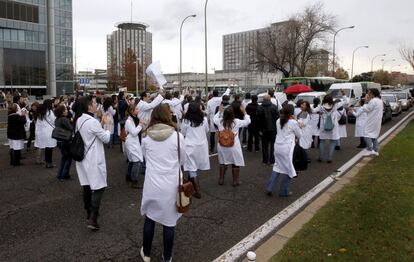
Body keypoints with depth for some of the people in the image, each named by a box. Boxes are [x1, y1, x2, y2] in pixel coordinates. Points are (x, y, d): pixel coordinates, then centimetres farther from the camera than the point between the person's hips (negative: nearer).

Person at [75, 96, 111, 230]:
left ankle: (89, 212, 30)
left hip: (83, 158, 9)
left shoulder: (79, 120, 5)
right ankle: (93, 219, -8)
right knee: (98, 187, -4)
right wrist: (107, 124, -4)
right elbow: (106, 138, -15)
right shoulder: (93, 122, -21)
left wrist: (101, 124, 11)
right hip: (94, 160, -9)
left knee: (87, 186, 16)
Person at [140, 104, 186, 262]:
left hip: (151, 184, 2)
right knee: (169, 221, 13)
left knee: (150, 218, 20)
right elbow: (183, 160, 3)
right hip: (170, 185, -2)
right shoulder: (177, 136, -11)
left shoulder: (146, 136, -4)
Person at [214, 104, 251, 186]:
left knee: (222, 163, 18)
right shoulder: (236, 122, -15)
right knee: (235, 164, 11)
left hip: (222, 146, 3)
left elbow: (214, 119, 15)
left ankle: (221, 180, 26)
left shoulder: (220, 121, -9)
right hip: (234, 146, -3)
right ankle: (235, 181, 18)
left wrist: (219, 111, 22)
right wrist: (244, 112, 8)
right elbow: (247, 121, 0)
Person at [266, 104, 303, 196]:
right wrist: (299, 127, 19)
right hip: (287, 148, -6)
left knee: (277, 167, 16)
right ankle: (284, 191, 17)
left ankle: (269, 188, 11)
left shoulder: (278, 121, 8)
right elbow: (299, 135, 3)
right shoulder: (293, 122, -8)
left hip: (277, 147, 6)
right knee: (288, 169, 9)